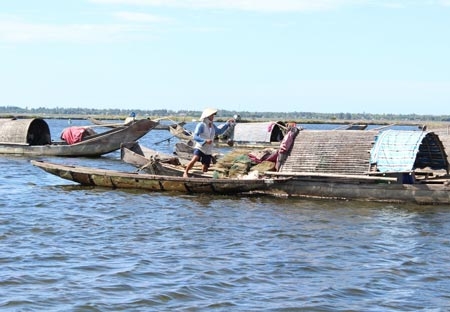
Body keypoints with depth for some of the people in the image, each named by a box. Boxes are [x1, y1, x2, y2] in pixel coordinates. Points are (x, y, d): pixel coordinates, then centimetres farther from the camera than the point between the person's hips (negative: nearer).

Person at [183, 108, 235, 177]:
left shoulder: (213, 126, 12)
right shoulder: (201, 125, -11)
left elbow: (219, 131, 33)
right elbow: (195, 137, -18)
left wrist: (227, 124, 27)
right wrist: (205, 141, -29)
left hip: (208, 151, 6)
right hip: (199, 148, -6)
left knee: (205, 169, 4)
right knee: (194, 159, -31)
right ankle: (186, 173, -21)